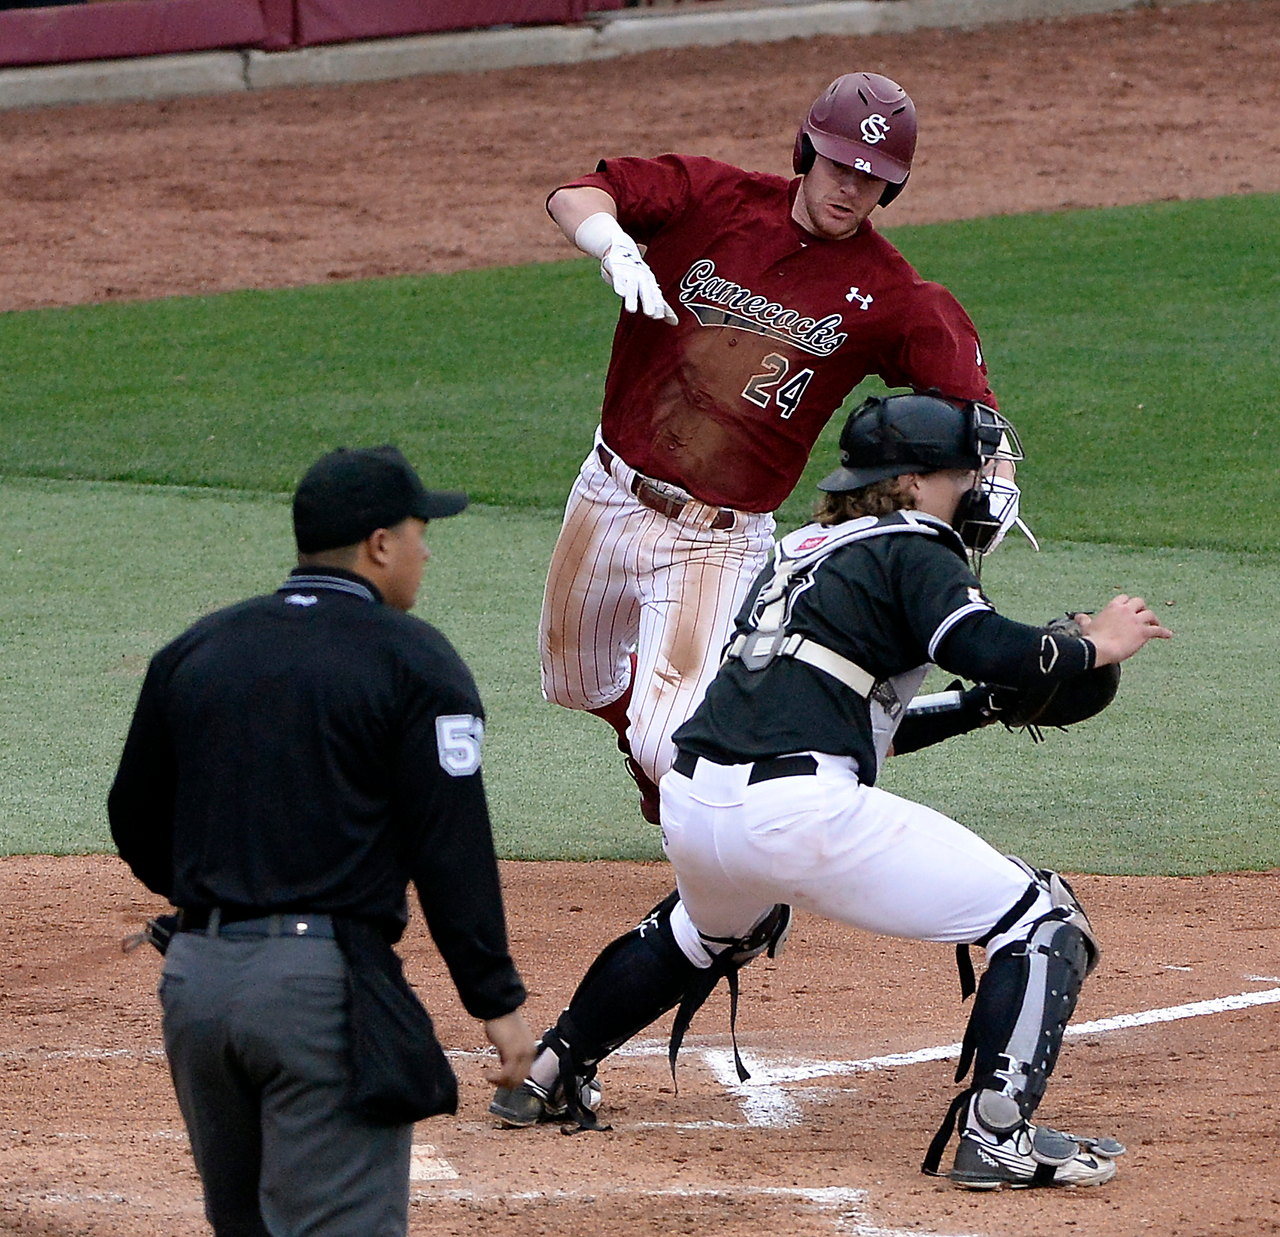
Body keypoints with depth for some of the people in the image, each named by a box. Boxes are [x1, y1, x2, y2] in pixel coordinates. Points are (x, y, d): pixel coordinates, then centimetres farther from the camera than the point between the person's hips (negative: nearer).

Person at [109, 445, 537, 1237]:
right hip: (327, 984, -6)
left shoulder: (195, 652, 12)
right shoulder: (410, 660, -5)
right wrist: (496, 1000, -6)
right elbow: (452, 847, -10)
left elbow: (135, 823, 18)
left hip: (195, 976, 6)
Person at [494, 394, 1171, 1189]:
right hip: (799, 812, -8)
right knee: (1043, 921, -2)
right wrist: (1094, 648, 2)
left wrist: (988, 704, 28)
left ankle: (551, 1071, 45)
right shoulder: (911, 550, 3)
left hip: (690, 804, 8)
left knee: (718, 928, 44)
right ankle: (998, 1136, -14)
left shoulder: (803, 551, 27)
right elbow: (987, 648, -14)